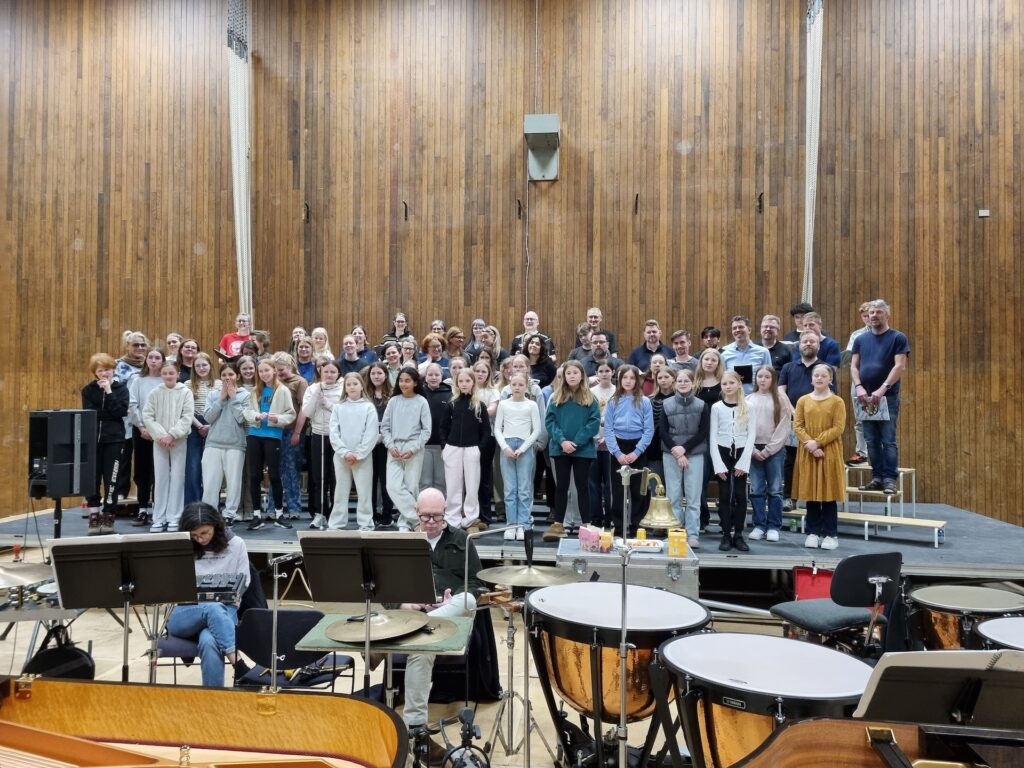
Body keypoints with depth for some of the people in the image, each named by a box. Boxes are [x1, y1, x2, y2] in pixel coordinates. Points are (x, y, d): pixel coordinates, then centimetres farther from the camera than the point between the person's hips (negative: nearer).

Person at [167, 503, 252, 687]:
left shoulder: (235, 544, 4)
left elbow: (243, 585, 6)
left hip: (224, 610, 0)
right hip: (185, 614, 1)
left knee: (209, 642, -37)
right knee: (213, 608, -37)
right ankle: (238, 664, -41)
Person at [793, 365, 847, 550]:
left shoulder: (837, 401, -1)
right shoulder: (803, 400, 7)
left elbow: (838, 428, -8)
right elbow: (797, 426, 1)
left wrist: (817, 442, -16)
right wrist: (809, 443, -13)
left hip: (829, 452, -2)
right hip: (808, 453, 2)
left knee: (828, 494, 1)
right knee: (810, 493, 5)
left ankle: (831, 534, 9)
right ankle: (813, 532, 14)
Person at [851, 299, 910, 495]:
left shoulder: (897, 338, -2)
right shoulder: (861, 339, 12)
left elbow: (900, 367, -10)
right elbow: (854, 366, 8)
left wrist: (882, 389, -19)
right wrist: (859, 387, -8)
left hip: (888, 397, -4)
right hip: (866, 397, 4)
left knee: (888, 440, -4)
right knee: (871, 441, 7)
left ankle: (890, 479, 2)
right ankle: (877, 478, 14)